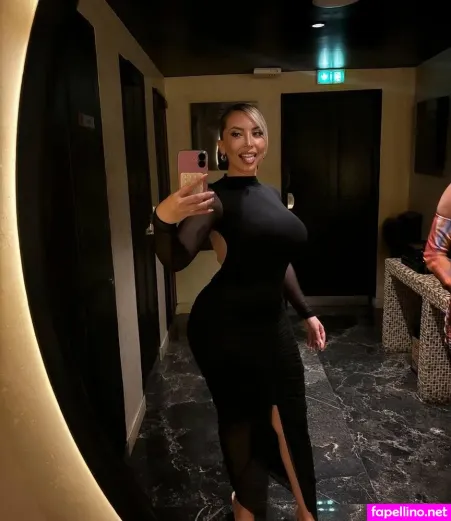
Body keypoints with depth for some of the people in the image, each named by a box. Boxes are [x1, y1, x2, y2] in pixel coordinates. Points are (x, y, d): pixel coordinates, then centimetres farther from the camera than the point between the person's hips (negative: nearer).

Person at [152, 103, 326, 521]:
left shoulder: (272, 194, 9)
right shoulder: (217, 198, -11)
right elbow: (175, 260, -23)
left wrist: (306, 313, 18)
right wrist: (163, 219, -43)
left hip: (270, 322, 6)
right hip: (223, 325, -6)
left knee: (289, 416, 12)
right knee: (239, 414, 8)